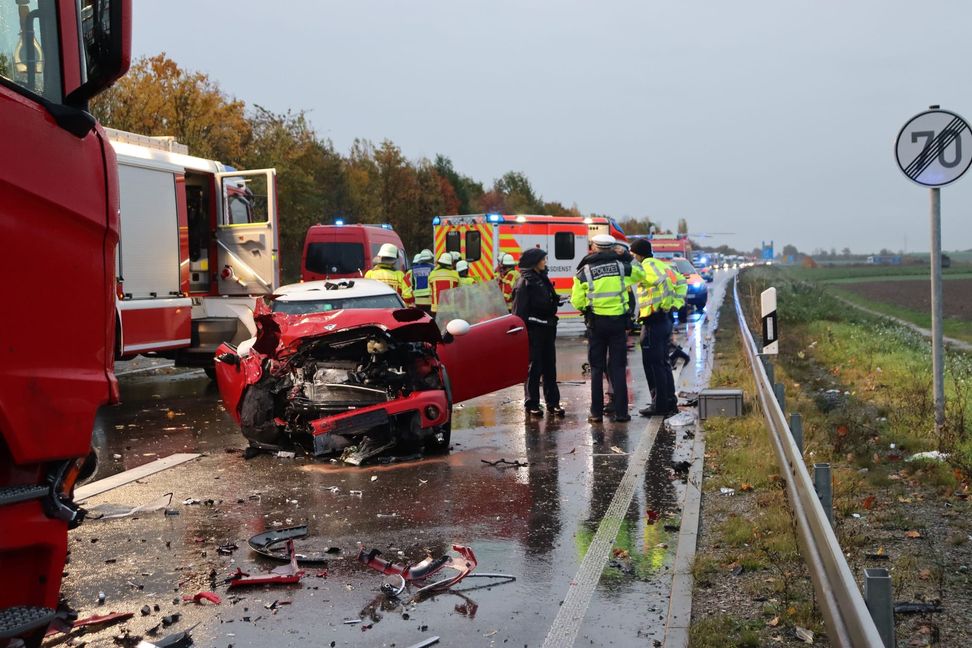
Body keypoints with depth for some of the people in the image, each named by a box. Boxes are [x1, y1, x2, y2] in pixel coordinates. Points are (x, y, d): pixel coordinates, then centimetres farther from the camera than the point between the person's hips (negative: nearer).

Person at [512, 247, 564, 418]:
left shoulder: (542, 278, 15)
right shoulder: (525, 282, -10)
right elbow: (520, 309, -15)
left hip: (547, 328, 8)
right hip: (533, 329, -8)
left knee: (550, 366, 9)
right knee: (534, 367, -1)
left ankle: (552, 403, 15)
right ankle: (532, 404, 7)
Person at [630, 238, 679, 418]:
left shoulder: (647, 265, -12)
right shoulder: (659, 264, 17)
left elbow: (664, 282, -28)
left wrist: (664, 305, -21)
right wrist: (675, 303, 19)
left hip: (654, 321, -10)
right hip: (665, 320, 10)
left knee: (653, 364, -3)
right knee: (662, 363, 16)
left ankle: (659, 405, 1)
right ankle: (670, 403, 20)